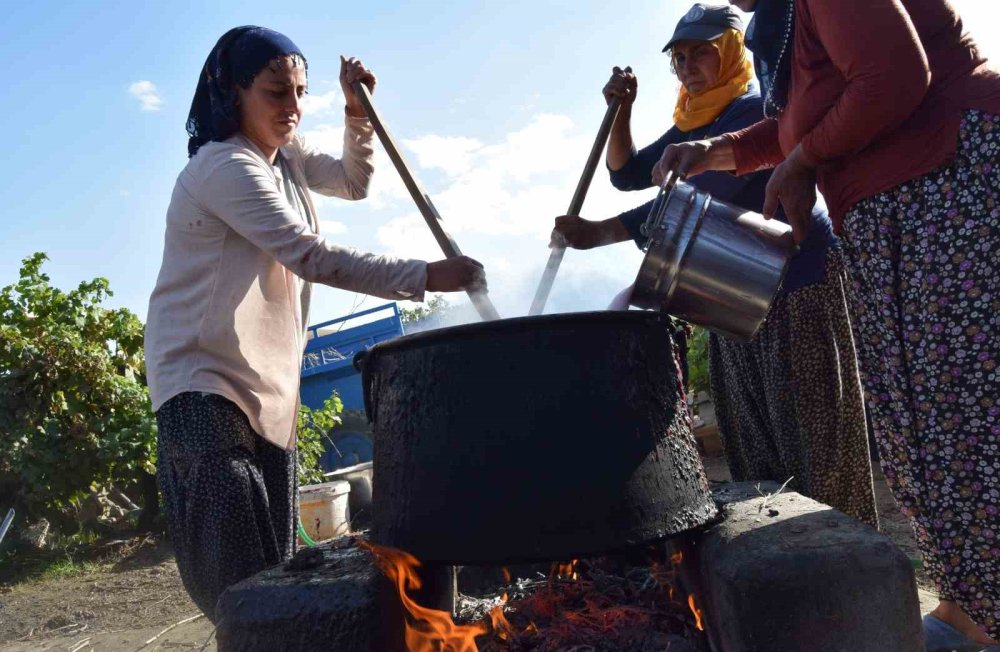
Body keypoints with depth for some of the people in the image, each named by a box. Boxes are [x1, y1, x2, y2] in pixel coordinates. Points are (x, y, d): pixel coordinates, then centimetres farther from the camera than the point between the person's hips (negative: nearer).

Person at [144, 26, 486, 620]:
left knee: (276, 566, 8)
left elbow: (352, 182, 27)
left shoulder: (284, 156, 12)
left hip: (269, 388, 9)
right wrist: (425, 276, -28)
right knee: (241, 580, -15)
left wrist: (358, 110, 10)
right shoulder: (224, 166, -16)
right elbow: (312, 256, -25)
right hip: (205, 382, -9)